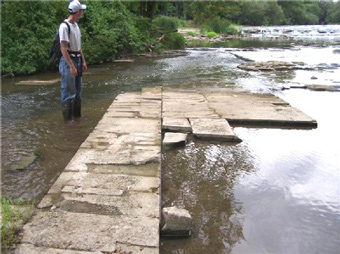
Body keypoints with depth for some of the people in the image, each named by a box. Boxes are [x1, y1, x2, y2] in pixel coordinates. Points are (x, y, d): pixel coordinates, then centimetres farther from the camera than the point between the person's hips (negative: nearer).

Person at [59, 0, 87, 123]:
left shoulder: (76, 25, 12)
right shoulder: (64, 26, -16)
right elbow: (63, 48, -20)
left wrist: (83, 61, 15)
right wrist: (71, 66, -23)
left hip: (77, 60, 9)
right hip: (68, 61, -9)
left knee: (77, 90, 16)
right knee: (68, 91, -4)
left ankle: (77, 114, 28)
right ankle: (68, 118, 5)